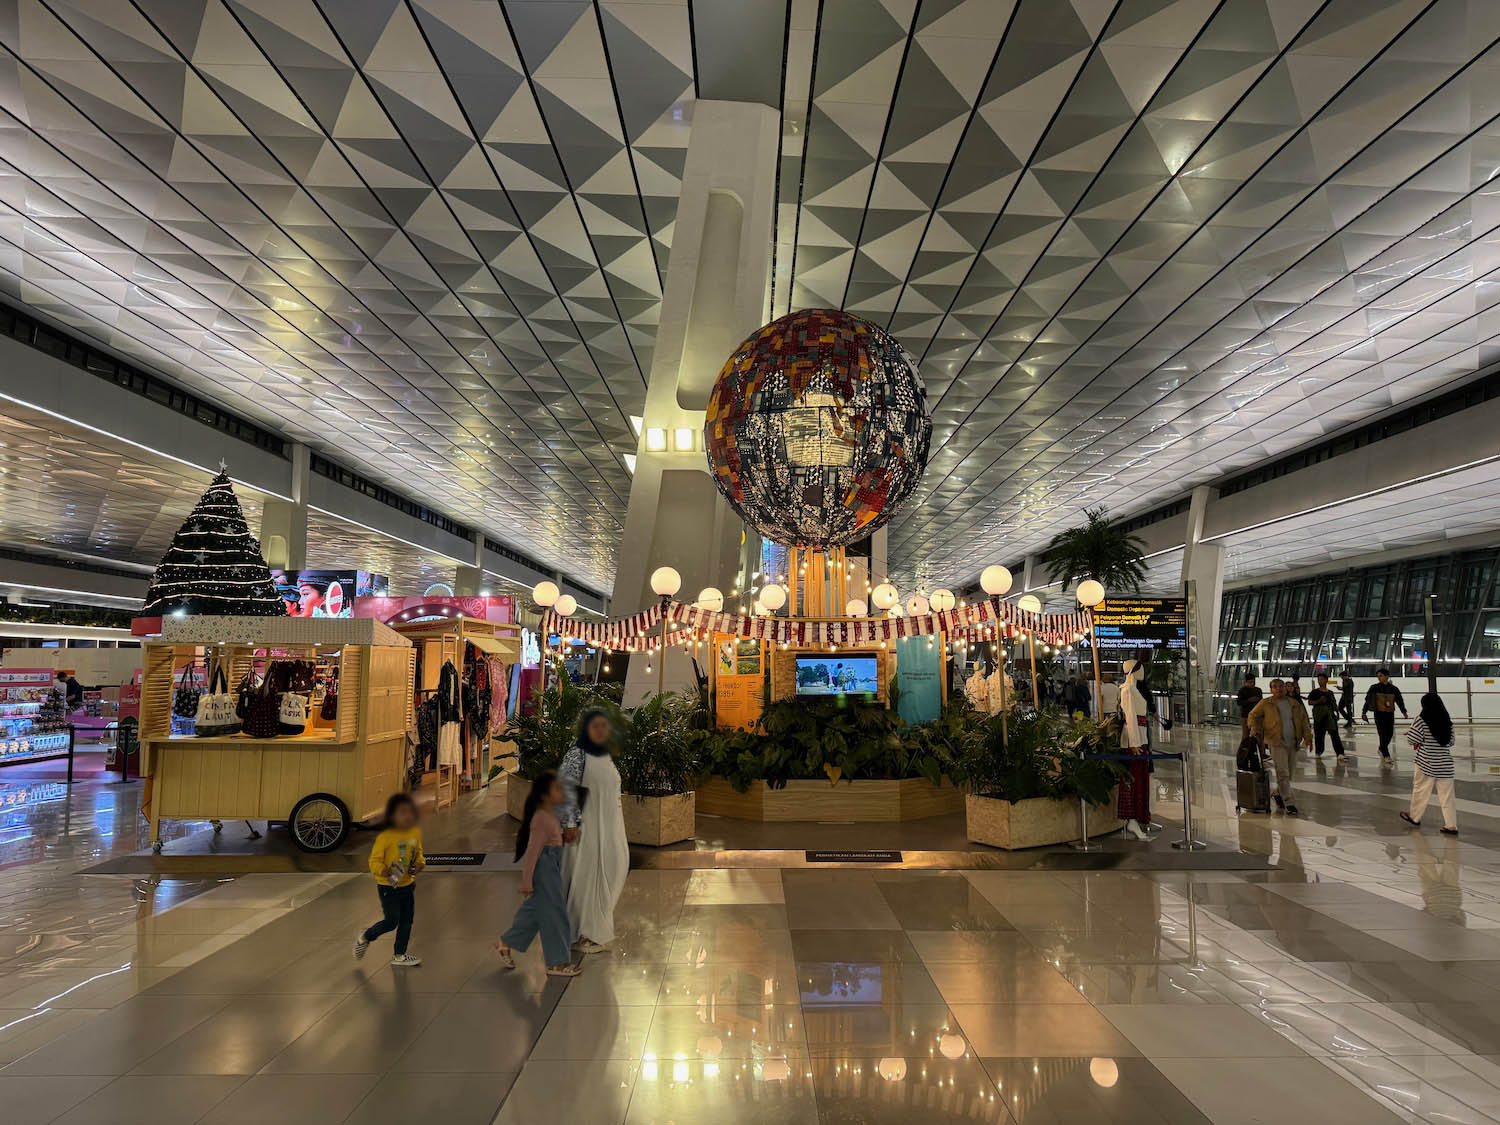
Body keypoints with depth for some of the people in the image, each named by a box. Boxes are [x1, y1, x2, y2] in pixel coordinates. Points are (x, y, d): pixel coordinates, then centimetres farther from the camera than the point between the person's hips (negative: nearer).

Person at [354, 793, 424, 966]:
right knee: (392, 921, -1)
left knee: (406, 921, 12)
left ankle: (400, 955, 29)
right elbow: (374, 860, -15)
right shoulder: (385, 837, -21)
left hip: (408, 885, 6)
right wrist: (383, 870, -34)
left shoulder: (416, 832, -2)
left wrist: (420, 863, -6)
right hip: (388, 887, -6)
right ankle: (364, 939, 26)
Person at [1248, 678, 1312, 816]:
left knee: (1288, 774, 12)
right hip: (1276, 743, -4)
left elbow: (1303, 720, 13)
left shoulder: (1295, 704, 12)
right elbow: (1253, 716, 9)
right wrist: (1254, 728, -8)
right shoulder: (1265, 704, 2)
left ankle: (1278, 795, 34)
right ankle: (1288, 803, -9)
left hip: (1293, 744, 5)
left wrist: (1308, 737, 3)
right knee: (1283, 773, -11)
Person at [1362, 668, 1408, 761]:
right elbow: (1368, 700, -2)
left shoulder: (1394, 689, 3)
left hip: (1390, 714, 3)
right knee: (1382, 734, -7)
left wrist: (1404, 711, -2)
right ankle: (1386, 755, 0)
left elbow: (1400, 701, 9)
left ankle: (1382, 749, 33)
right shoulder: (1374, 688, -3)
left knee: (1389, 733, 9)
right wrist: (1364, 712, -6)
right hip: (1379, 714, -3)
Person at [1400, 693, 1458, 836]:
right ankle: (1451, 825, 5)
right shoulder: (1447, 721, 3)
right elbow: (1451, 741, 12)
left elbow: (1412, 739, -12)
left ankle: (1414, 817, 26)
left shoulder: (1422, 719, -12)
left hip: (1426, 763, -4)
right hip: (1445, 764, 4)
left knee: (1420, 791, 12)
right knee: (1446, 795, 5)